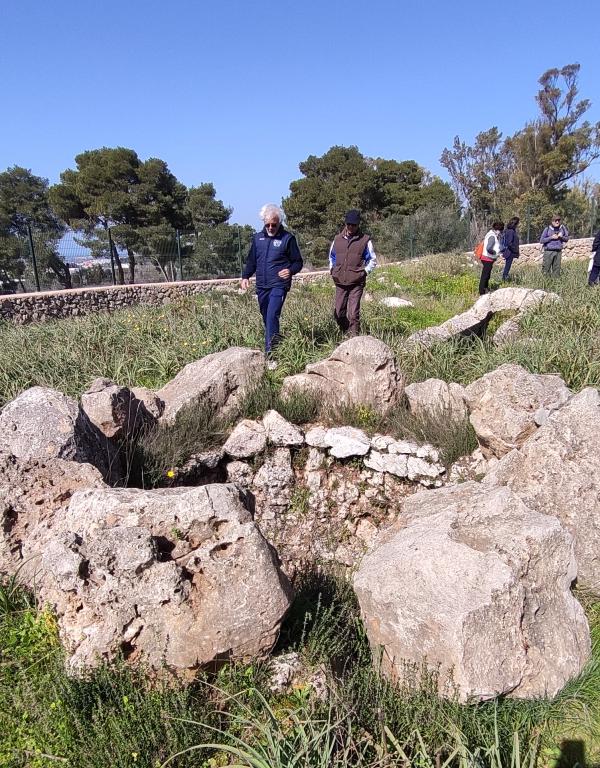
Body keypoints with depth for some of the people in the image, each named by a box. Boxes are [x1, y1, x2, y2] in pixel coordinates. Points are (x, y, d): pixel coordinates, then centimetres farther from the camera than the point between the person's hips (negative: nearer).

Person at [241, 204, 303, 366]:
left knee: (272, 317, -19)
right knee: (267, 319, 10)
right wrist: (245, 276, 2)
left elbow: (298, 262, 3)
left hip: (279, 285, -6)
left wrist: (290, 270, -19)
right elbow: (251, 261, 19)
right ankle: (276, 345, 24)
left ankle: (270, 355, -18)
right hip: (262, 286, 6)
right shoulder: (257, 237, 12)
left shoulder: (287, 238, -1)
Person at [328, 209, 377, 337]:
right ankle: (345, 334, 25)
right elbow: (332, 256, 26)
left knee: (353, 313, -10)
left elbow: (373, 260, 8)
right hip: (340, 283, 4)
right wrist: (332, 269, 12)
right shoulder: (338, 239, 10)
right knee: (338, 313, 6)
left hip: (356, 283, -4)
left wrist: (364, 271, -5)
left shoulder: (365, 240, 1)